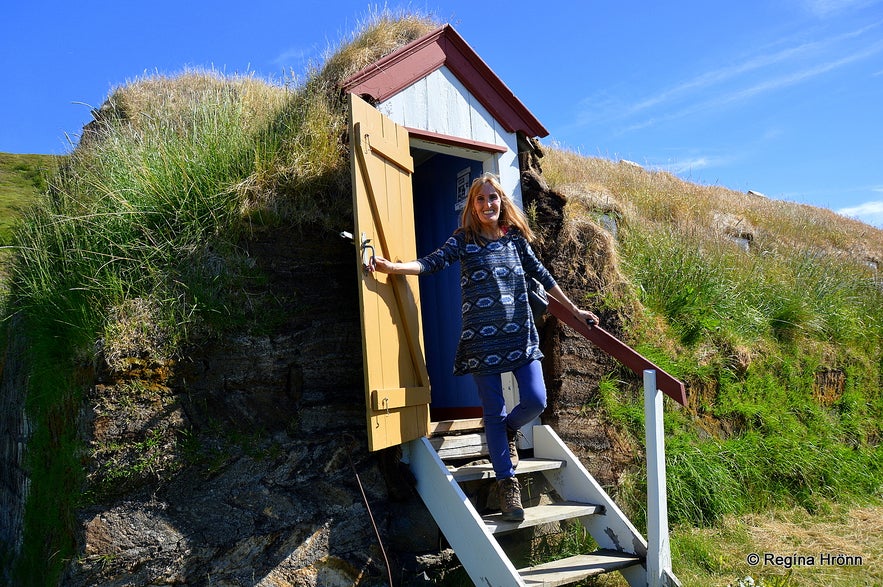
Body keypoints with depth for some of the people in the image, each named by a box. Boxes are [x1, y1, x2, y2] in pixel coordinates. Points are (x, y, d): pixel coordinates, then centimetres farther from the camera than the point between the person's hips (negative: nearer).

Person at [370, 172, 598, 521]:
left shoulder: (515, 238, 11)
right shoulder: (464, 239, 4)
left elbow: (541, 275, 17)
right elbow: (432, 263, -9)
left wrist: (574, 310, 20)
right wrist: (392, 266, -25)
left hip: (520, 332, 3)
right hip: (481, 336, -2)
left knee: (536, 400, -7)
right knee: (494, 412, 1)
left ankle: (509, 431, 28)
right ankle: (507, 482, 14)